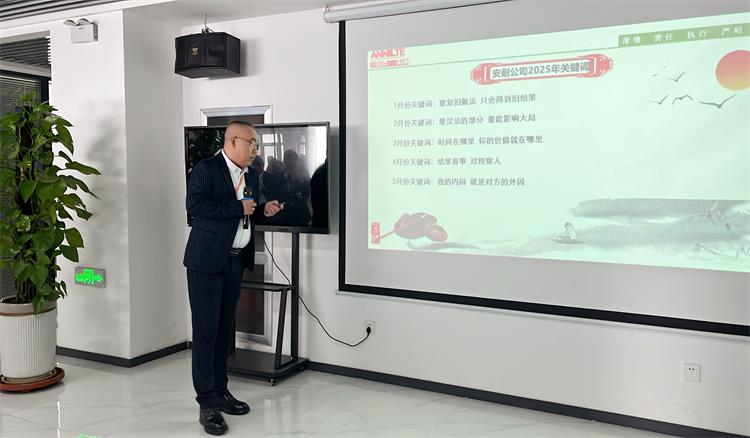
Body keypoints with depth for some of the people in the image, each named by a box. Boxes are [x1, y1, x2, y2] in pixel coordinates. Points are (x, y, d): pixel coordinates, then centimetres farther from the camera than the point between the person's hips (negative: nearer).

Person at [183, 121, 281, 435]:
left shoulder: (251, 174, 13)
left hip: (236, 261, 7)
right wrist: (238, 208, -20)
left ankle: (220, 391, 24)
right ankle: (207, 403, 2)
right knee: (206, 330, -4)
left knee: (225, 329, 13)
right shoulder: (205, 169, -10)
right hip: (207, 261, -7)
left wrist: (263, 210, 2)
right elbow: (194, 205, -22)